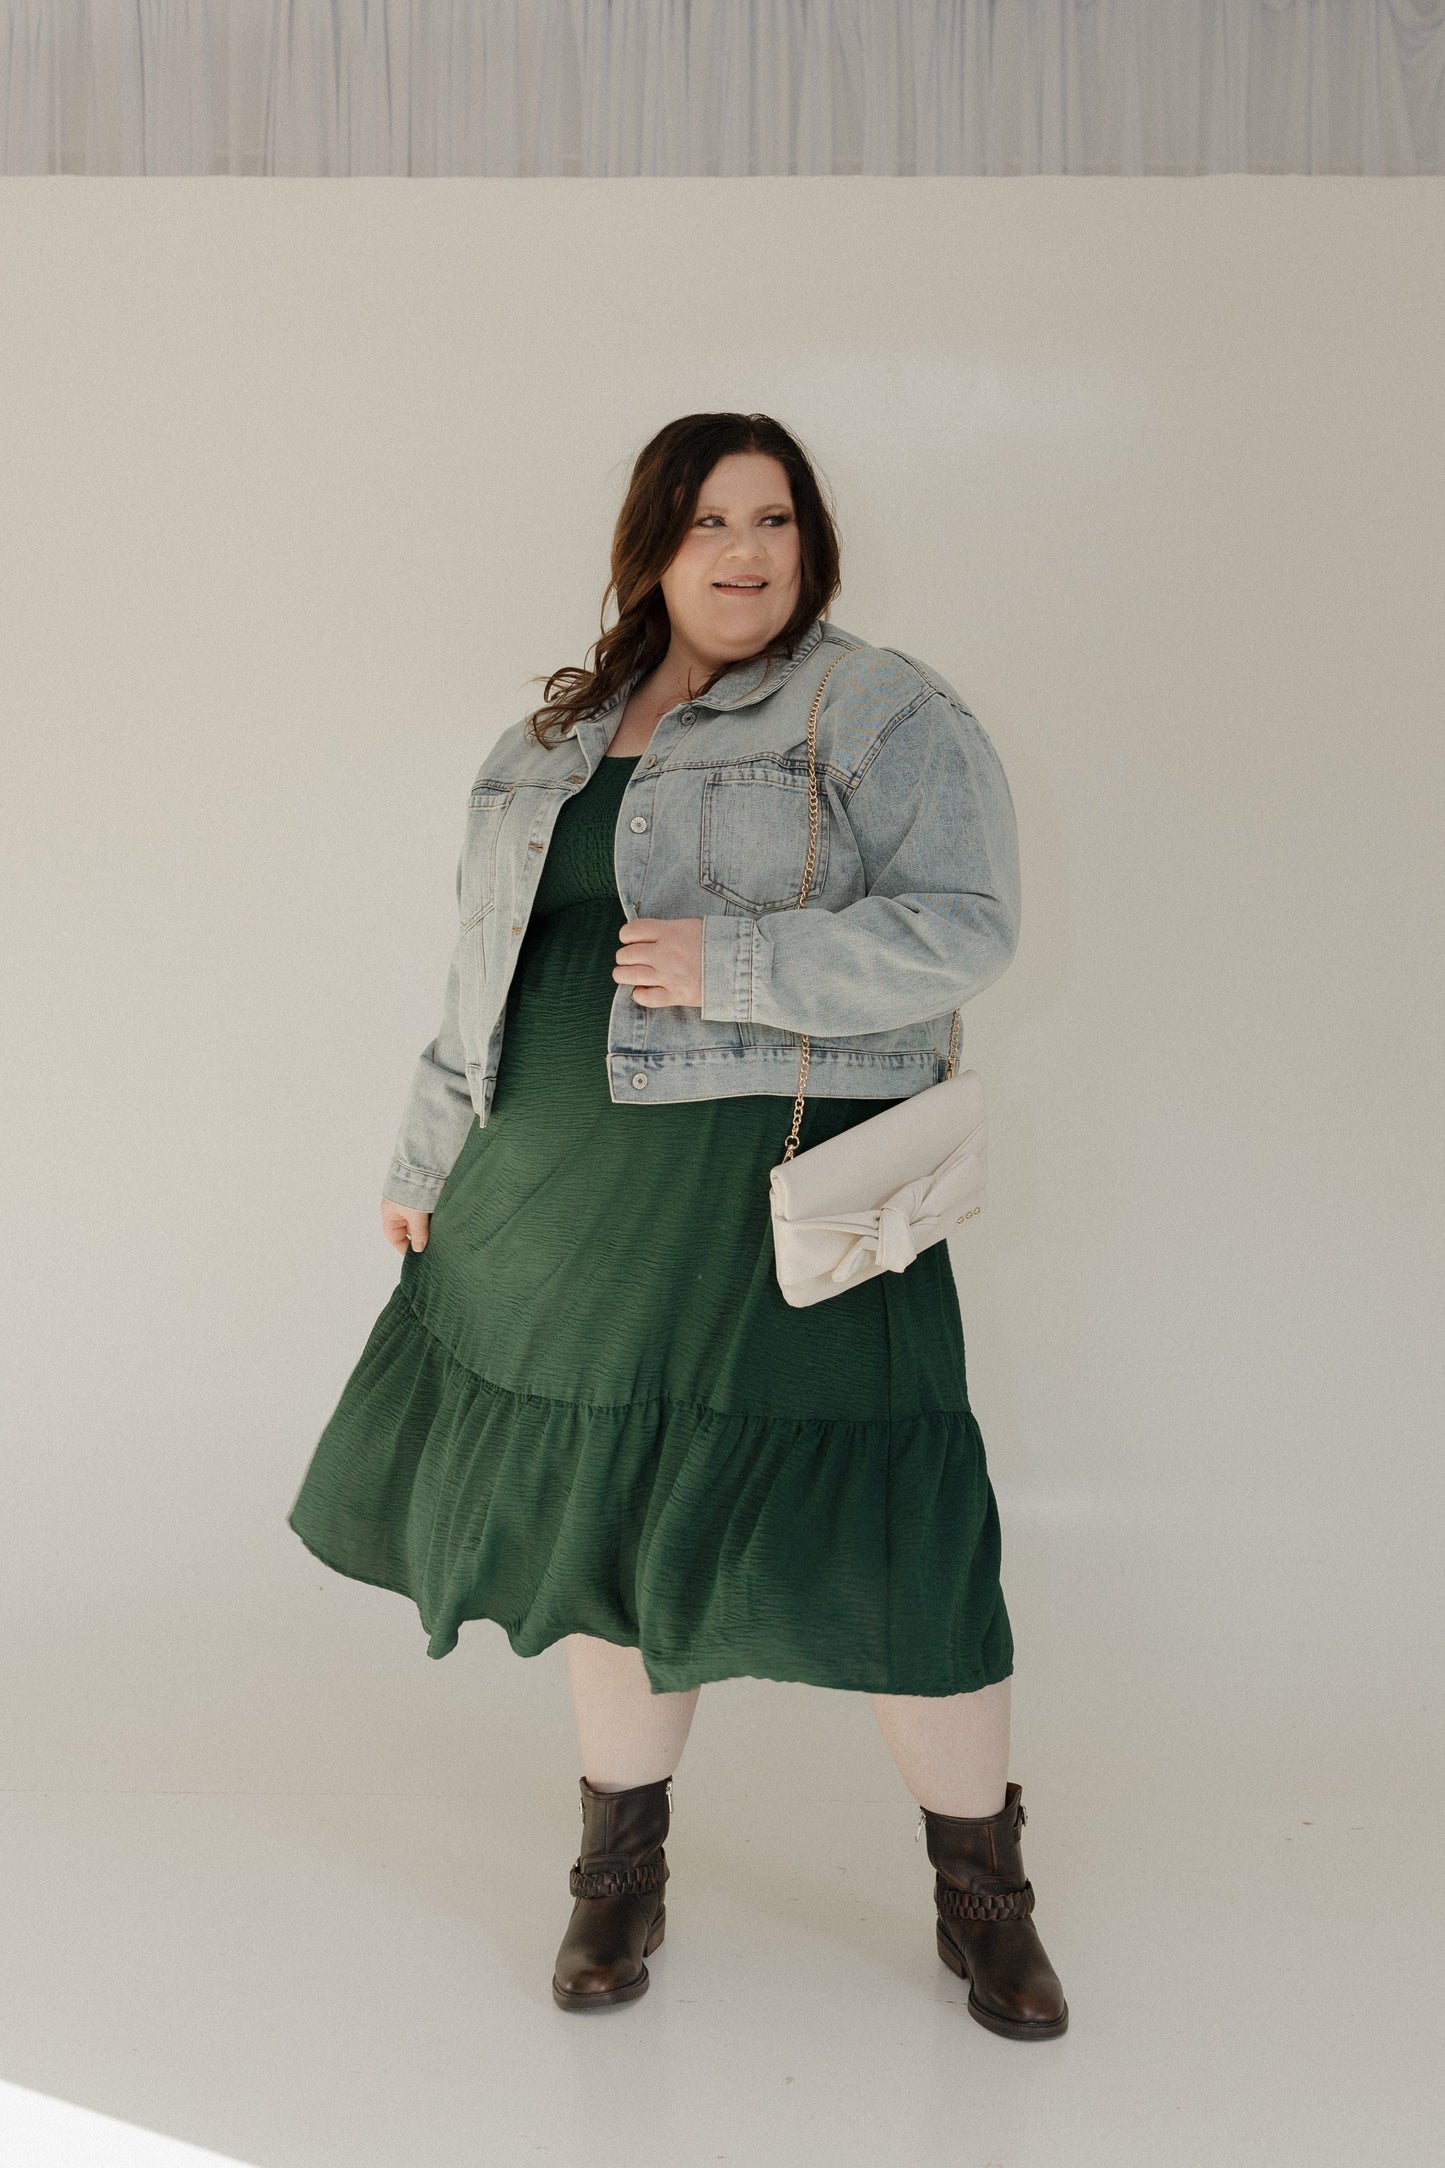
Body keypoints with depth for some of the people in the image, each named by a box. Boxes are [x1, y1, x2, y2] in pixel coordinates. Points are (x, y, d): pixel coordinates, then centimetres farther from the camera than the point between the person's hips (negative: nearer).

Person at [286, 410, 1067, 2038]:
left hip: (776, 1186, -5)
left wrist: (731, 962, -21)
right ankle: (620, 1871, 32)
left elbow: (963, 927, -13)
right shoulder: (550, 741, 15)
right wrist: (429, 1163, 19)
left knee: (881, 1535, -2)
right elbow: (489, 970, 19)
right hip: (569, 1194, 6)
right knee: (608, 1508, 13)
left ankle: (982, 1889, 20)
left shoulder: (880, 713, -3)